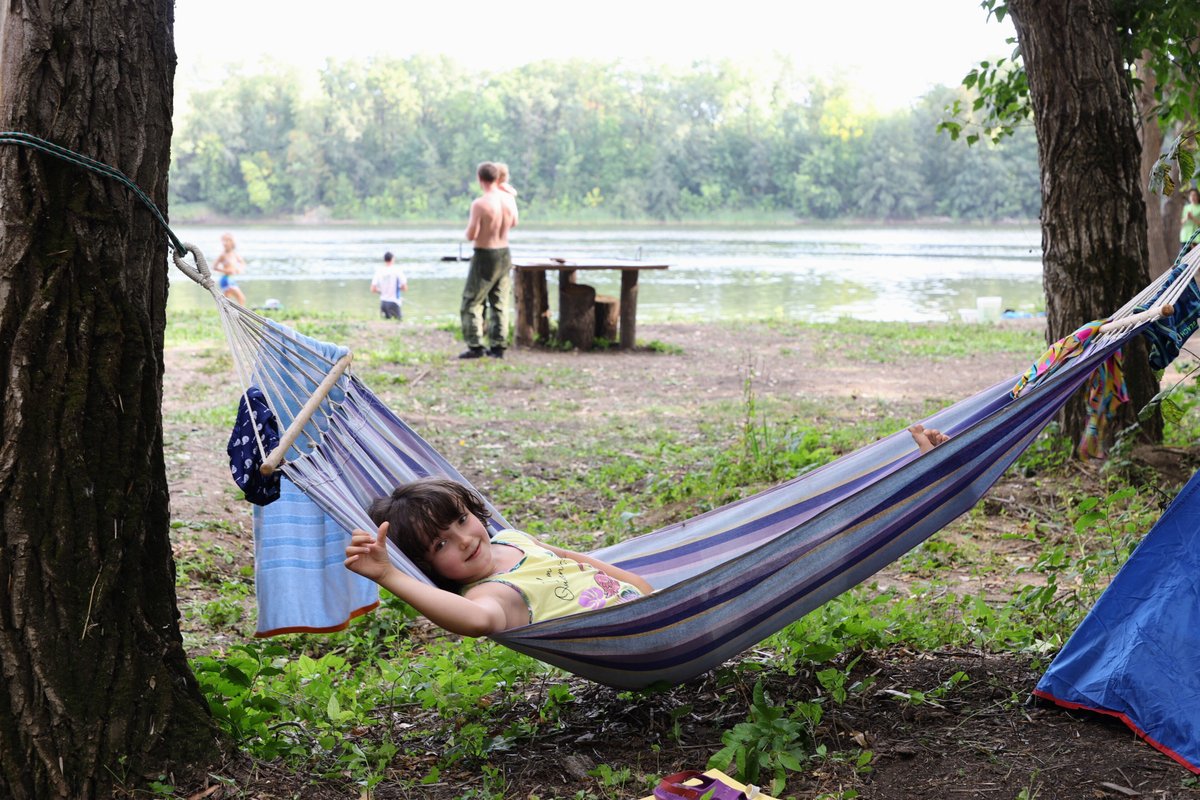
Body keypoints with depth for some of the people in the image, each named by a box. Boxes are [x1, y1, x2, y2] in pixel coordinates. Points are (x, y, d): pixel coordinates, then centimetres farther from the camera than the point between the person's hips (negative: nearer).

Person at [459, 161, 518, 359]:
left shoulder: (480, 204, -20)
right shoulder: (509, 199, -1)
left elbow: (471, 236, -17)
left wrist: (470, 224, 2)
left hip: (485, 256, -6)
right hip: (505, 254, 6)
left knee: (472, 302, 4)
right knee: (500, 303, 12)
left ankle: (475, 346, -1)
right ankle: (498, 346, 12)